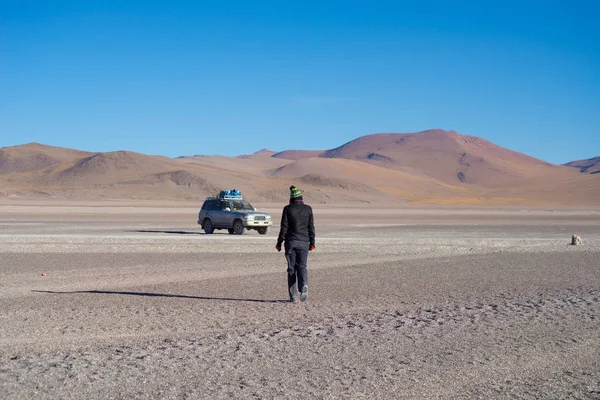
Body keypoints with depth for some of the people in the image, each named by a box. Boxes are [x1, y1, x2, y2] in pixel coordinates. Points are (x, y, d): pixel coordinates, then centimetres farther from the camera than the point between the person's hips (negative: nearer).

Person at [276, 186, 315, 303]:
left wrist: (279, 242, 1)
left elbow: (284, 227, -5)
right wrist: (312, 243, 11)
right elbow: (311, 227, 5)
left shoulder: (288, 209, -4)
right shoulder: (308, 209, 3)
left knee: (291, 268, 6)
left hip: (291, 241, -1)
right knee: (302, 266, 7)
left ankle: (293, 296, 3)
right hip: (304, 242, 1)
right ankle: (304, 286, -22)